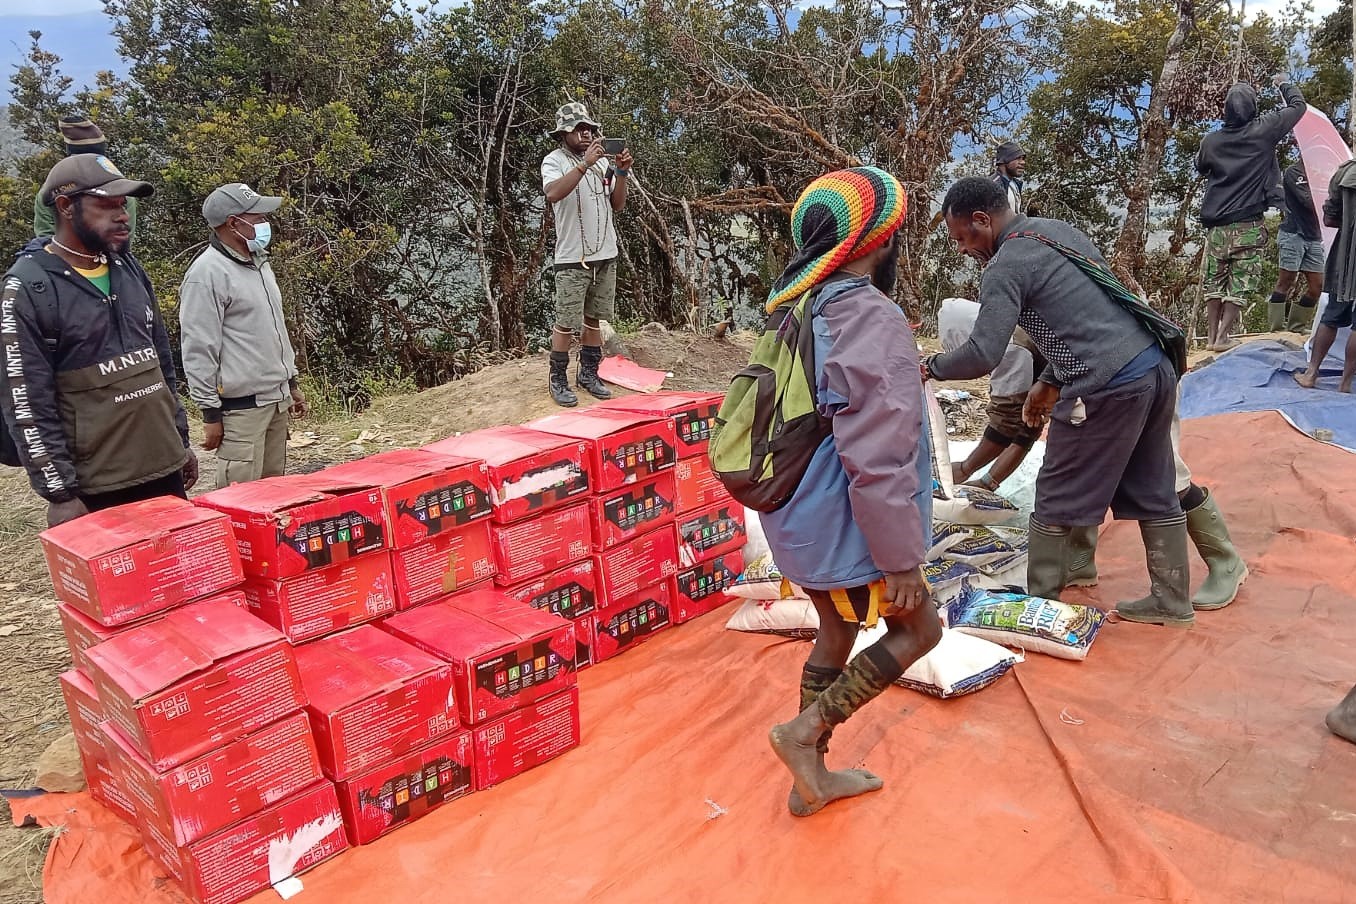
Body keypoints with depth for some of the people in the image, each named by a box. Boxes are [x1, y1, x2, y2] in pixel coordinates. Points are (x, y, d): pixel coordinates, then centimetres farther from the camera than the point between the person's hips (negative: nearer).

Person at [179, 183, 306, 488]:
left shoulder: (259, 262, 14)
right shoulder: (208, 273, -14)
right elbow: (198, 351, -15)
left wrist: (292, 383, 23)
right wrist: (210, 413, -14)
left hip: (277, 400, 9)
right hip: (240, 407, -8)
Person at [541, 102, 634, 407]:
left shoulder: (602, 160, 9)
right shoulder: (554, 161, -7)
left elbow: (617, 206, 9)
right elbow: (553, 193, -28)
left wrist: (621, 173, -6)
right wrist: (585, 164, -32)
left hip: (605, 255, 5)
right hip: (572, 258, -5)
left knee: (593, 318, 13)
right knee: (566, 323, -1)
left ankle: (589, 373, 24)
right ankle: (558, 380, 9)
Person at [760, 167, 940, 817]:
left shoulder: (801, 310, 5)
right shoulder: (873, 323, -24)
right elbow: (878, 464, -26)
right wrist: (903, 560, -18)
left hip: (804, 520, 8)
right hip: (845, 529, -8)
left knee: (837, 633, 23)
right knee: (918, 629, 13)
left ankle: (811, 778, 34)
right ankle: (807, 729, 9)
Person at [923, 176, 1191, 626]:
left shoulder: (1005, 266, -10)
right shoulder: (1058, 228, 17)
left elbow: (982, 356, -16)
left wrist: (932, 366, 3)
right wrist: (1050, 381, 24)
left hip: (1108, 389, -9)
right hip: (1155, 368, 9)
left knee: (1057, 502, 6)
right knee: (1153, 494, 18)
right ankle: (1171, 600, 29)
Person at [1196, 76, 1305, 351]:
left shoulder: (1211, 141, 2)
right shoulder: (1263, 131, -4)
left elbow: (1200, 168, 23)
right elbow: (1298, 105, 11)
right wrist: (1284, 84, 27)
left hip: (1216, 225, 3)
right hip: (1249, 226, -3)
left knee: (1214, 282, 8)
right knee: (1240, 284, 0)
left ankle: (1211, 337, 11)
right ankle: (1222, 338, -4)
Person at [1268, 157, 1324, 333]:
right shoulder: (1294, 171, -4)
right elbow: (1309, 201, -15)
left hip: (1314, 238, 7)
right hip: (1293, 234, -7)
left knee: (1317, 286, 3)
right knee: (1287, 282, -5)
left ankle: (1297, 326, 14)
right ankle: (1276, 329, -1)